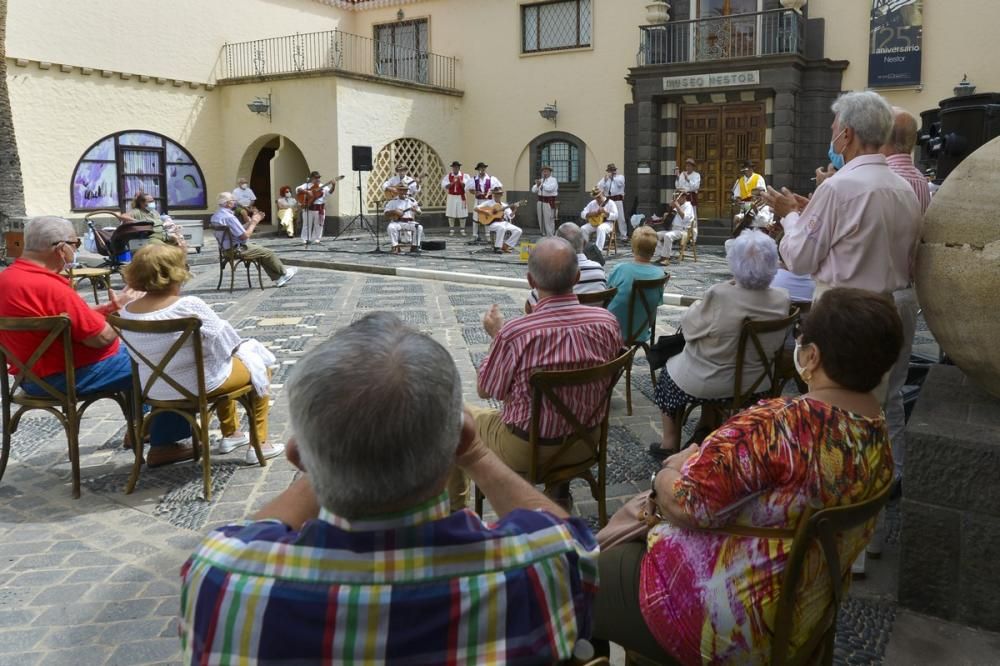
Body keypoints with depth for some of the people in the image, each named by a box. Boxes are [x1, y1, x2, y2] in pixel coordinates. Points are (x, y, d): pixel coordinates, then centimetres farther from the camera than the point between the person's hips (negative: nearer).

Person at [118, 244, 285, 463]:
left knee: (225, 364, 34)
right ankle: (259, 444, 21)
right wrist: (238, 346, 6)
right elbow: (224, 341, -18)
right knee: (258, 368, 18)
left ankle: (230, 434, 46)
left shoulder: (126, 312, -7)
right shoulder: (190, 306, -27)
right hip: (198, 385, -7)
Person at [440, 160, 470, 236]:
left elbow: (466, 186, -8)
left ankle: (462, 230, 12)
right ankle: (451, 230, 13)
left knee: (462, 214, 1)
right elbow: (444, 186, -6)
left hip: (461, 197, -1)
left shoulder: (464, 176, 1)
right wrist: (452, 183, -19)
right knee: (451, 214, 3)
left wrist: (460, 181, -22)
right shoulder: (448, 176, 2)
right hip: (451, 197, 1)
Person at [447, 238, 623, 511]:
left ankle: (454, 508, 35)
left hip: (526, 450, -4)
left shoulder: (513, 333, -29)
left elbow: (485, 391, -11)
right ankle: (559, 492, 49)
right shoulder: (607, 322, -16)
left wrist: (496, 335, 0)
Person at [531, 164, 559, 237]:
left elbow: (550, 188, -21)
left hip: (549, 202, -7)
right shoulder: (541, 180, 16)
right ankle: (544, 235, 20)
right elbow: (533, 190, 11)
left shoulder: (553, 180, -3)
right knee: (541, 220, 10)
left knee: (549, 220, -10)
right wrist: (537, 185, -7)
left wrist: (541, 184, -15)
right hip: (540, 202, 7)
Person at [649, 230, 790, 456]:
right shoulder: (782, 299, -13)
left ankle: (670, 444, 32)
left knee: (671, 368, 25)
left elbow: (689, 326, -14)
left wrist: (704, 301, 4)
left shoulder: (720, 295, -29)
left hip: (710, 383, -4)